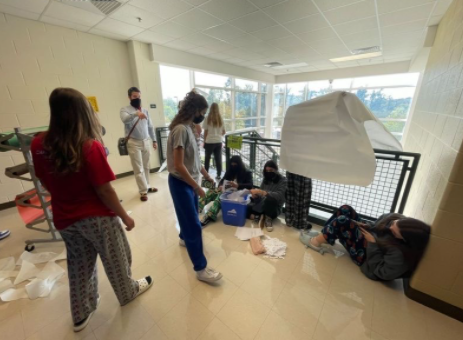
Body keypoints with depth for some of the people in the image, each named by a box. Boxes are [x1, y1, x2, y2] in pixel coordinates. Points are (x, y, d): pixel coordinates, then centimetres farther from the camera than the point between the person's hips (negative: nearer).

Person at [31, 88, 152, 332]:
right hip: (97, 217, -5)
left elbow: (46, 183, 5)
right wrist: (125, 217, -10)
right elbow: (104, 191, -22)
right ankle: (128, 292, 45)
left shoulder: (38, 145, -6)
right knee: (115, 259, 19)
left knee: (78, 264, 25)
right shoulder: (90, 146, -25)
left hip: (64, 219, 6)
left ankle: (81, 315, 45)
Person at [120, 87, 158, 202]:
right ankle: (143, 191, 6)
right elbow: (125, 119, -27)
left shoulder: (145, 110, 12)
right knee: (138, 169, -1)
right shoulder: (125, 109, -3)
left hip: (146, 141, 5)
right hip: (134, 143, -4)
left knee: (146, 166, 12)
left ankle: (147, 186, 25)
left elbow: (150, 127, 15)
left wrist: (154, 140, 12)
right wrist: (136, 114, -44)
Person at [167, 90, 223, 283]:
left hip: (189, 181, 9)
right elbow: (178, 165, -25)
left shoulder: (188, 128, 7)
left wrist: (206, 175, 18)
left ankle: (184, 238, 53)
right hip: (180, 183, -9)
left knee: (189, 217, 26)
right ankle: (200, 269, 14)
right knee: (194, 225, -1)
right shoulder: (181, 130, -23)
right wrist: (197, 187, -18)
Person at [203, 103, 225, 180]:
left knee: (207, 158, 9)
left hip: (209, 141, -2)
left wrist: (204, 141, 4)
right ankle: (219, 175, 13)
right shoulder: (220, 119, 4)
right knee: (218, 158, 8)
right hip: (218, 142, 3)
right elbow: (223, 132, 7)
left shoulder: (208, 118, -5)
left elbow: (205, 131, -5)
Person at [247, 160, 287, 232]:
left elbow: (279, 196, -25)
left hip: (274, 208, -4)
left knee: (270, 199, -37)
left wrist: (263, 192, -37)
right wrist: (255, 196, -18)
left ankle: (268, 219, -15)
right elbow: (260, 196, 6)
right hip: (262, 205, 4)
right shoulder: (266, 179, 7)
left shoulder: (283, 180, -8)